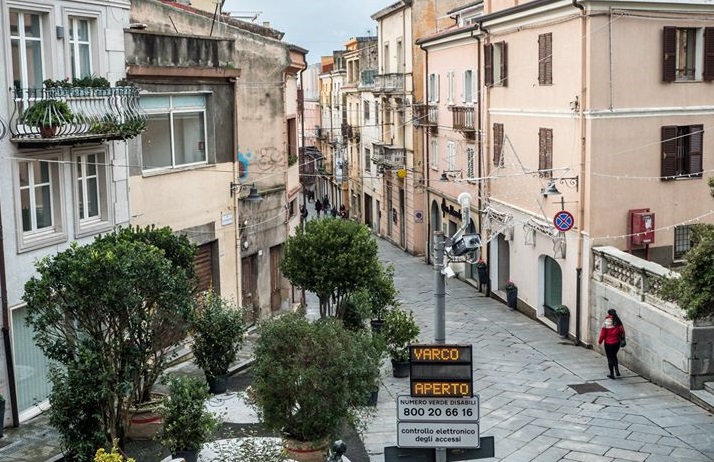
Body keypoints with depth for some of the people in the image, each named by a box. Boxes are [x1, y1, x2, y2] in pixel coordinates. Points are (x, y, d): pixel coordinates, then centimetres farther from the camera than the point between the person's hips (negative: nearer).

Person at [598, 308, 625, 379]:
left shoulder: (606, 323, -15)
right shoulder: (619, 322, -3)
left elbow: (603, 334, -11)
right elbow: (622, 332, 3)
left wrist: (599, 341, 2)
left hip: (608, 343, -4)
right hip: (617, 343, 4)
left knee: (610, 358, 7)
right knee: (614, 355, 25)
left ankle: (612, 374, 10)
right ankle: (616, 369, 11)